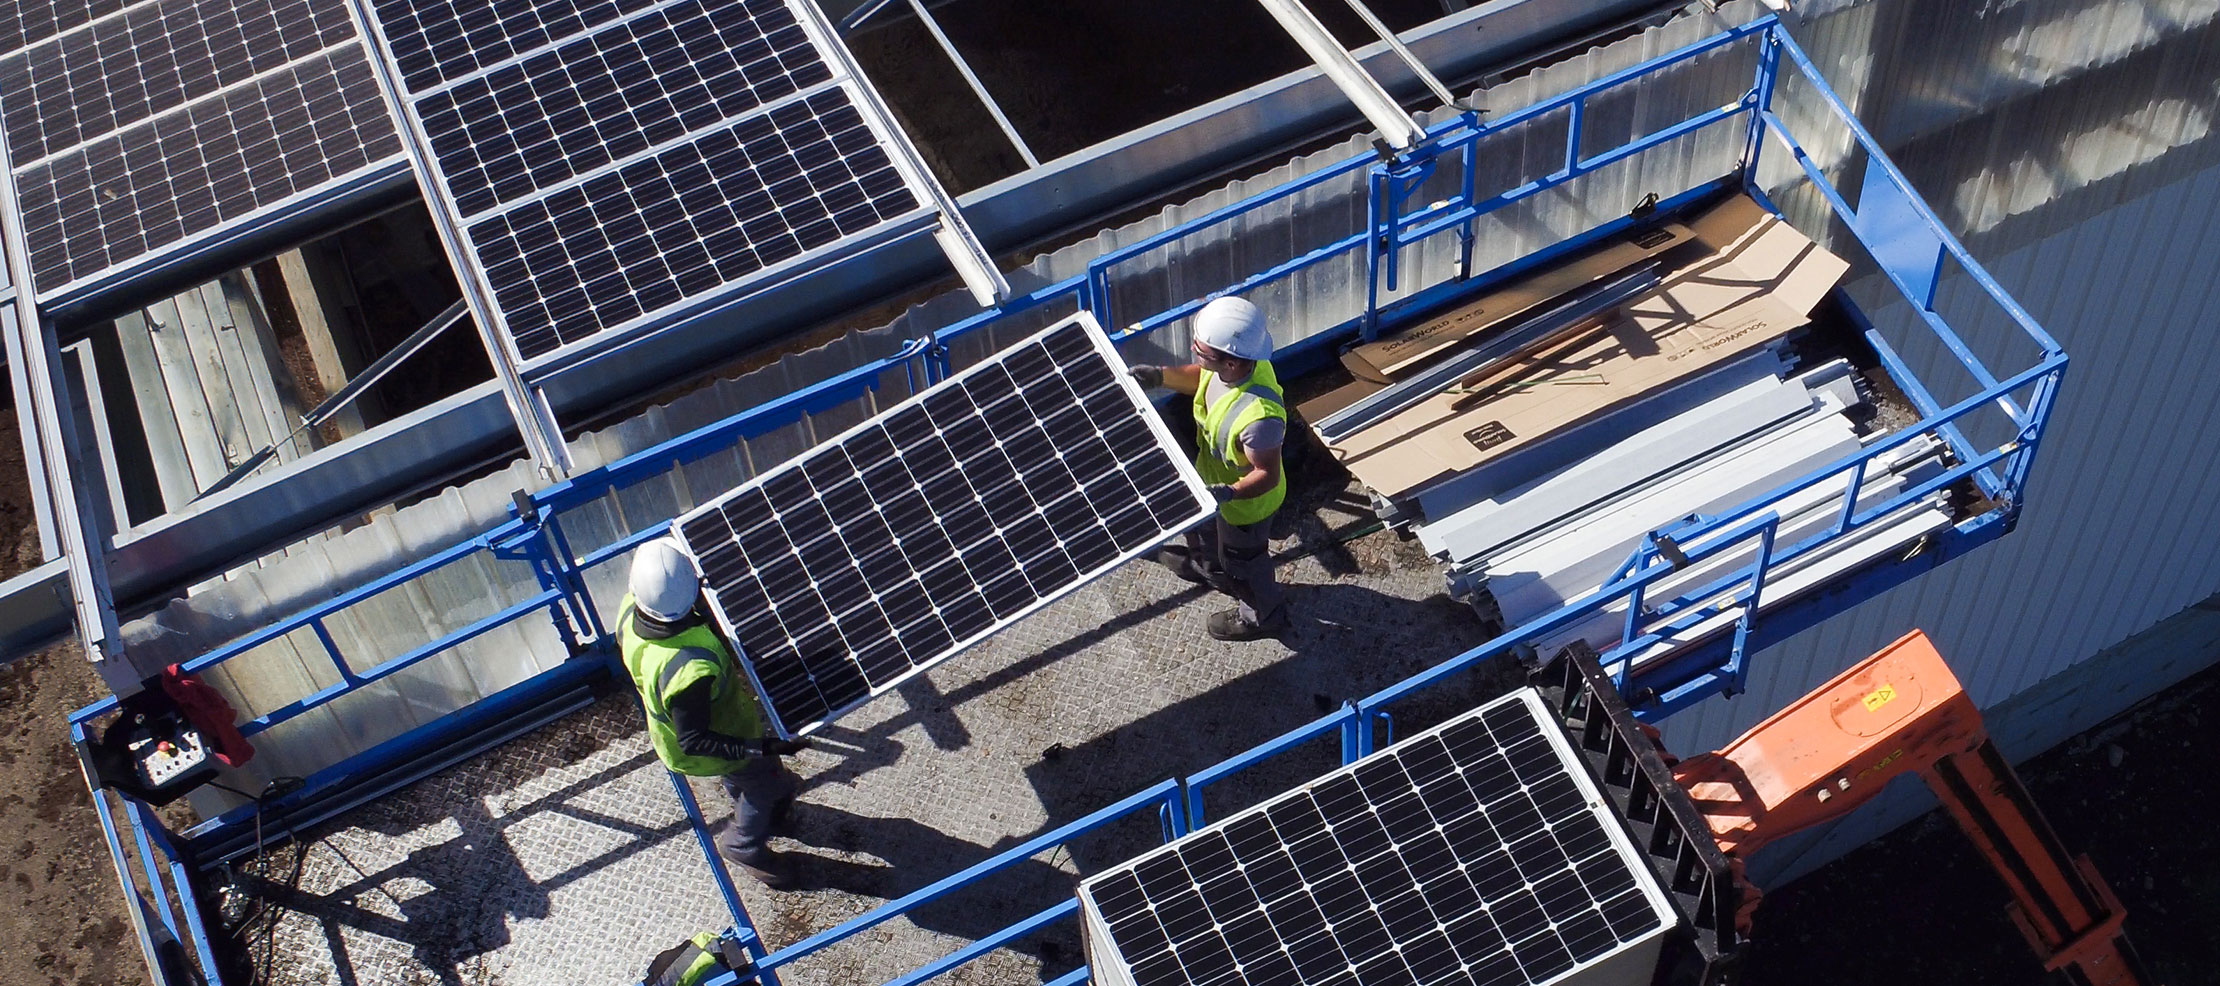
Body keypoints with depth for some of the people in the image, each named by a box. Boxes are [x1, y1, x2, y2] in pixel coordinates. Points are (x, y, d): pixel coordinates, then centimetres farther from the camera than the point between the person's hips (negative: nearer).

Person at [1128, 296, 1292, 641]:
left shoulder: (1259, 416, -47)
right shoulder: (1231, 364, -24)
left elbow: (1266, 475, -32)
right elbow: (1200, 378, 0)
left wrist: (1227, 493, -46)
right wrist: (1161, 376, -14)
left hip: (1246, 501, -8)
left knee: (1241, 560, 23)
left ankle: (1263, 616, 54)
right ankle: (1209, 569, 70)